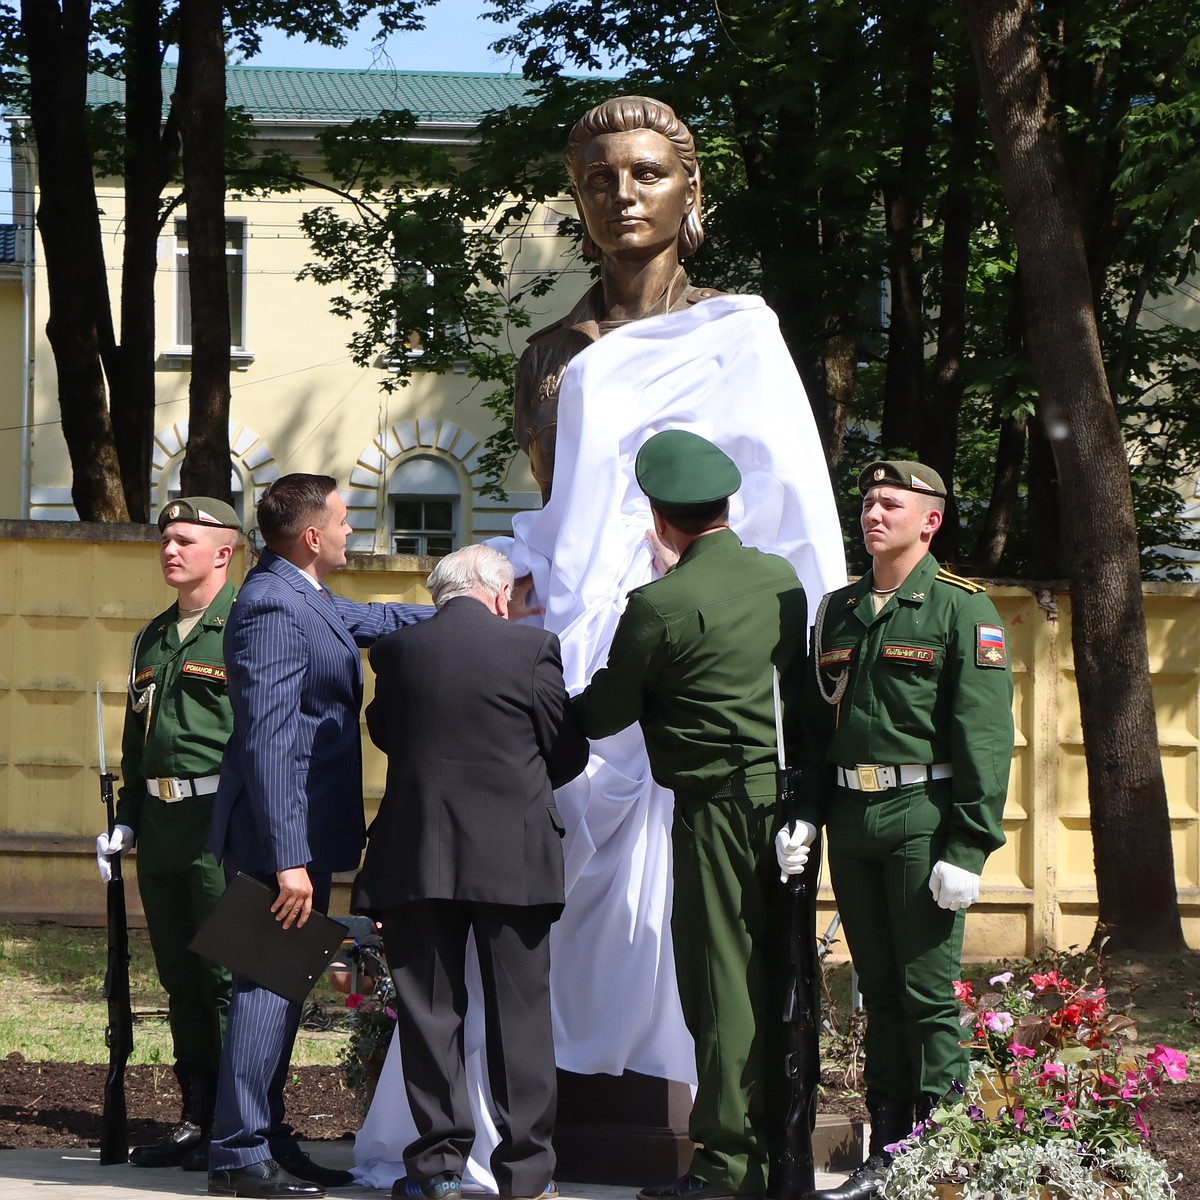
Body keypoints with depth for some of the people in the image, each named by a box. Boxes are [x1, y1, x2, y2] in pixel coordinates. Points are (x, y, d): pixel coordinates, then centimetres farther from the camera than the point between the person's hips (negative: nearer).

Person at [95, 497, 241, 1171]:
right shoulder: (152, 640, 18)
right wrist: (126, 821, 17)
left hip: (220, 824, -7)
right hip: (159, 827, 8)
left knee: (227, 980, -4)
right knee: (180, 981, 10)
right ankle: (197, 1122, 16)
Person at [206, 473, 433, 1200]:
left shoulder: (308, 601, 12)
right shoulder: (272, 608, -19)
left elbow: (376, 620, 32)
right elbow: (267, 740, -24)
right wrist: (289, 859, -26)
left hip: (304, 836, 10)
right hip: (281, 837, -10)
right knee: (269, 986, -6)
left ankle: (268, 1139, 22)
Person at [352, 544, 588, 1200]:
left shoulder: (395, 650, 0)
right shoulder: (530, 647, -6)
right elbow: (569, 751, 1)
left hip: (413, 856, 1)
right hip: (512, 856, -1)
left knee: (428, 1011, 7)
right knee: (519, 1012, 6)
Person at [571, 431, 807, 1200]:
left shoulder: (661, 606, -13)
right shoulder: (782, 579, 6)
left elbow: (606, 713, -2)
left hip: (716, 807, -7)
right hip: (786, 795, 7)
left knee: (722, 983, -1)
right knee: (773, 977, 13)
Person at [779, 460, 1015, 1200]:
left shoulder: (963, 610, -4)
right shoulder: (838, 611, 15)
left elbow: (984, 737, -9)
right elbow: (817, 724, 20)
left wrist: (969, 849, -15)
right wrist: (806, 813, 7)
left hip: (922, 820, -6)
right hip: (852, 823, 6)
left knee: (928, 993, -4)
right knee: (879, 992, 10)